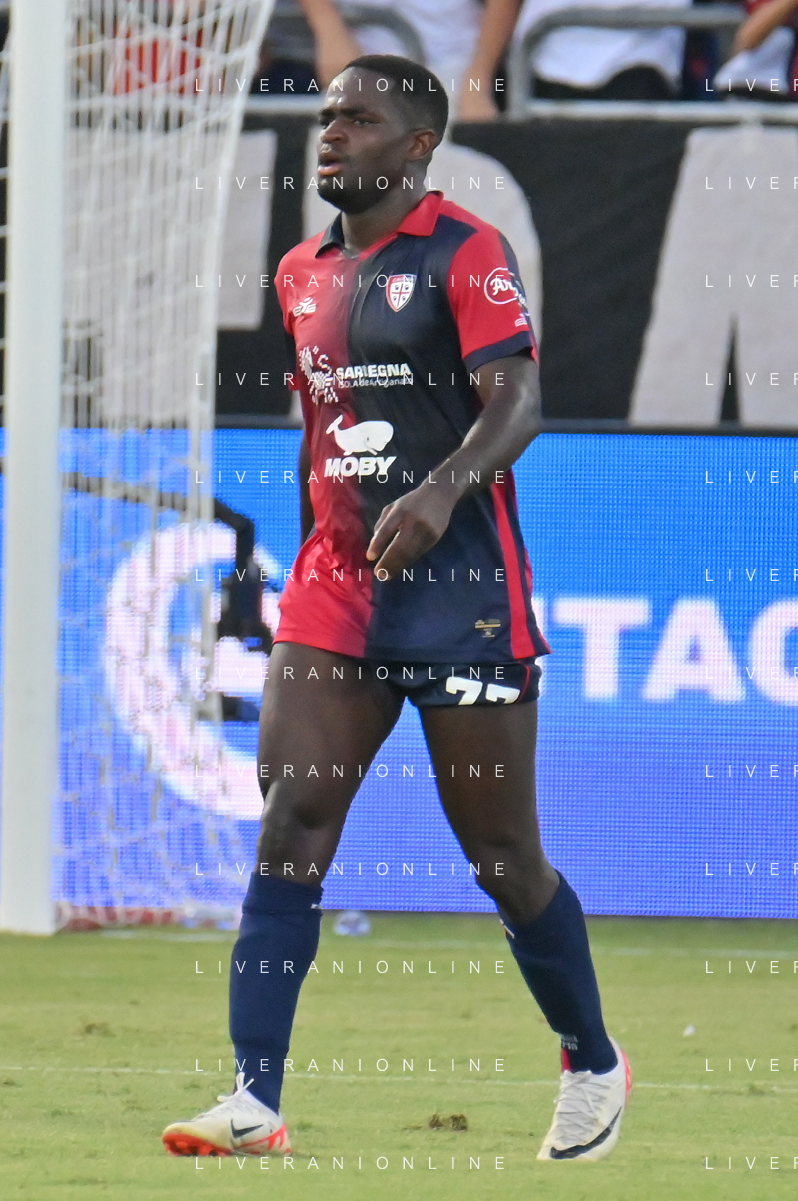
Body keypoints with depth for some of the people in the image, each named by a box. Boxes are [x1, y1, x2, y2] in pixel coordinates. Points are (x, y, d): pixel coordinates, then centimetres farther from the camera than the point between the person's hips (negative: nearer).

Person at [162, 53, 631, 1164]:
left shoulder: (466, 255, -8)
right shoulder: (304, 274, 14)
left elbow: (516, 404, -19)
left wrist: (442, 491, -36)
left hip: (463, 592, -6)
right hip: (334, 591, 6)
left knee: (501, 853, 3)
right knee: (290, 829, -9)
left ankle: (595, 1068, 25)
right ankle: (254, 1103, -13)